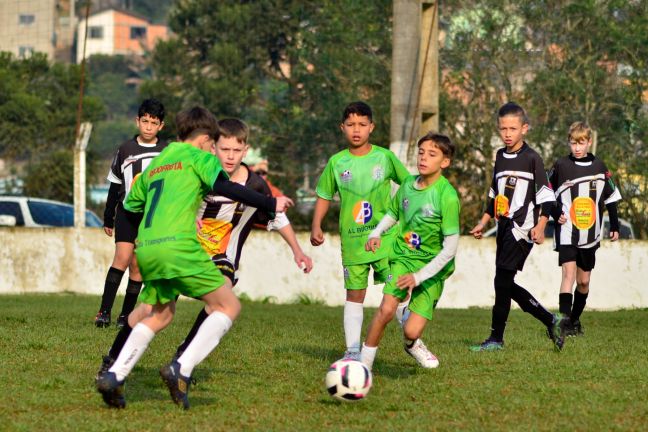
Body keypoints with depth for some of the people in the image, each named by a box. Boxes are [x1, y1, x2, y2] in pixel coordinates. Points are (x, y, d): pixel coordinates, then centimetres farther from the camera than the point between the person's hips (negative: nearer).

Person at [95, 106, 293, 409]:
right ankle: (182, 370, -15)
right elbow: (224, 187, -9)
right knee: (228, 306, 1)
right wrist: (271, 204, -4)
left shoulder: (154, 165, 27)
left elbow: (130, 205, 36)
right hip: (178, 246, -7)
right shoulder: (198, 156, 8)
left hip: (145, 248, 7)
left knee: (160, 315, 24)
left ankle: (113, 376, 9)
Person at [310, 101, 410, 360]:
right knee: (354, 295, 5)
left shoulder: (385, 157, 0)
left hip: (385, 238, -1)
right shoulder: (337, 163, 3)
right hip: (352, 240, 1)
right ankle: (353, 351, 10)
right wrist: (316, 226, -1)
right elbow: (324, 196, 11)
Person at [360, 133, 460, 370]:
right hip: (403, 257, 3)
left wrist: (420, 276, -19)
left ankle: (411, 344, 29)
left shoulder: (447, 196, -18)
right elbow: (393, 213, 21)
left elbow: (450, 248, -17)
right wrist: (376, 233, 1)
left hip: (432, 269, -3)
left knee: (411, 331, -10)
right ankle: (364, 364, -6)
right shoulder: (408, 184, -1)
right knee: (386, 309, -22)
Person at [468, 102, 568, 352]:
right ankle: (551, 321, 16)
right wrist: (483, 224, 23)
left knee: (502, 280, -11)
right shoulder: (500, 156, 15)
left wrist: (540, 227, -17)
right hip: (504, 228, 8)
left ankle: (496, 338, -5)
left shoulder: (531, 158, -6)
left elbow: (546, 196, -9)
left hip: (522, 228, -8)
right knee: (506, 285, 5)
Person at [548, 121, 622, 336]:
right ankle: (565, 320, -26)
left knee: (584, 280, 10)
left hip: (590, 234, 3)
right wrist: (556, 213, -7)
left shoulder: (599, 167, 6)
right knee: (569, 272, -19)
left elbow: (610, 197, 14)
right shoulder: (561, 166, -1)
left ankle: (576, 319, 27)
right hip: (567, 232, -3)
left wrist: (614, 226, 12)